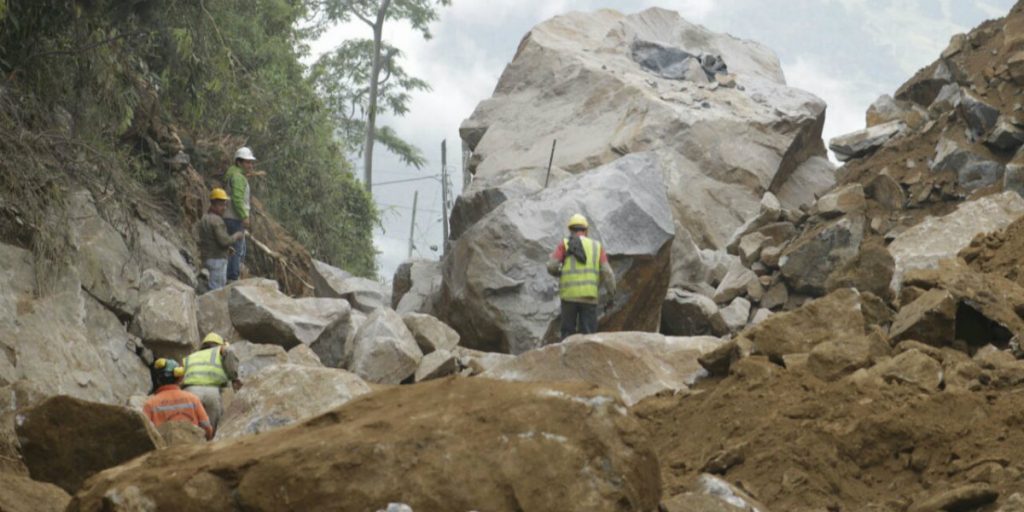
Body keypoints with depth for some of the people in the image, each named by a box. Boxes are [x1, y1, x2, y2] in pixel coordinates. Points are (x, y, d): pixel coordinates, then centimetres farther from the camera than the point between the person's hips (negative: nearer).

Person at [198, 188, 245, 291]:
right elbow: (224, 241, -24)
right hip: (217, 259, -10)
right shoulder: (217, 220, -18)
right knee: (216, 288, -6)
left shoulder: (204, 219, 12)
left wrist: (227, 248, 15)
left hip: (207, 258, 10)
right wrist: (238, 235, -7)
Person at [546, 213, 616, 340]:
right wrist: (611, 295, 8)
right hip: (589, 297, 1)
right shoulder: (597, 246, 10)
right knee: (588, 335, 2)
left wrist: (559, 273, 18)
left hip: (569, 295, -1)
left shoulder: (565, 244, 5)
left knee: (568, 333, 10)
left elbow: (551, 266, -5)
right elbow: (607, 273, 1)